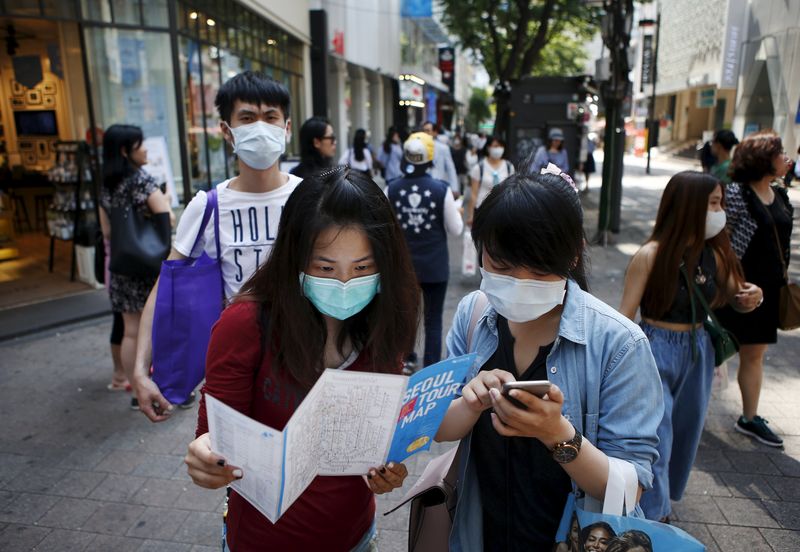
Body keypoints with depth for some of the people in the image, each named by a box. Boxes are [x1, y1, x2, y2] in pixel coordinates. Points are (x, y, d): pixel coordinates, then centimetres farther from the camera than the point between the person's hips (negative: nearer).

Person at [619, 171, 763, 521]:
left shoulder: (715, 253, -1)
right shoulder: (652, 255, -17)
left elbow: (735, 298, 15)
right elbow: (625, 317, -15)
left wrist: (752, 297, -8)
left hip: (699, 350, 7)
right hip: (656, 351, -6)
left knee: (684, 435, 20)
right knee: (655, 440, -2)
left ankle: (661, 501, 43)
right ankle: (653, 520, 15)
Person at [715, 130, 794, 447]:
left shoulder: (780, 195, 8)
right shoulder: (736, 193, -15)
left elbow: (783, 242, 16)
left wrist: (783, 278, 15)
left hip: (768, 288, 7)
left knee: (754, 354, 14)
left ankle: (750, 418, 26)